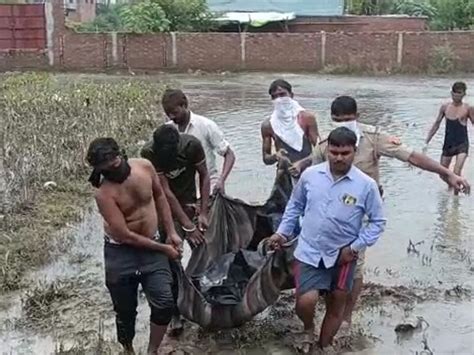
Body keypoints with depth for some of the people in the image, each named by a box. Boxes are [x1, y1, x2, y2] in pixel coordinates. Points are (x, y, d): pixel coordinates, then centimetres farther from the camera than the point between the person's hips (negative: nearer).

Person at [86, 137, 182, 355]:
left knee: (164, 304, -7)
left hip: (152, 246, 3)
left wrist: (171, 233, 5)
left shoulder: (144, 167, -11)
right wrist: (164, 248, -13)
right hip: (120, 253, -3)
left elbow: (159, 196, 9)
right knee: (125, 311, 10)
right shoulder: (104, 193, -24)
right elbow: (126, 236, -22)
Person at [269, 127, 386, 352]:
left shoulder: (366, 185, -11)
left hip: (342, 256, 0)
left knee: (336, 306, 15)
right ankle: (308, 329, 20)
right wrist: (283, 232, 6)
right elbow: (295, 205, 11)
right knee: (305, 302, -16)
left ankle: (324, 346, 39)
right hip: (309, 251, 0)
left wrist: (356, 247, -12)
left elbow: (377, 222, -4)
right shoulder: (310, 175, -5)